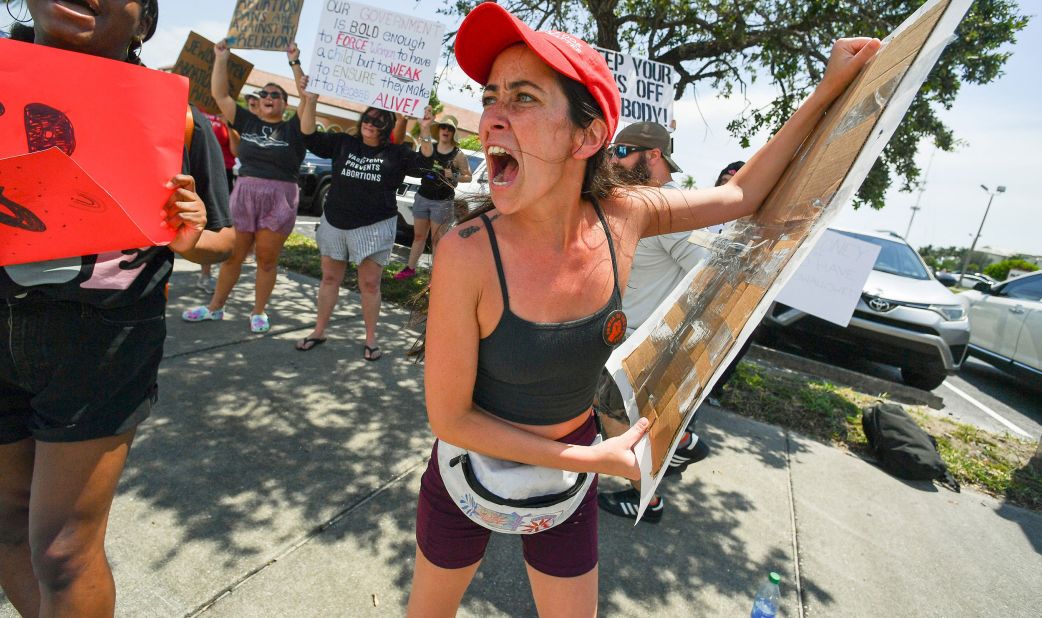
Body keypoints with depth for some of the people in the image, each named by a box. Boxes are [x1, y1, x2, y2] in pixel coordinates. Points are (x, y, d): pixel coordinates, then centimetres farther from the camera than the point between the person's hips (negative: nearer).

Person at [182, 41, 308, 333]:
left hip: (279, 200, -3)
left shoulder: (292, 129, 2)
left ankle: (258, 312, 19)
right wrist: (221, 58, 3)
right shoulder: (247, 122, 10)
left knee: (267, 260, 5)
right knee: (232, 256, 12)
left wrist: (295, 63, -13)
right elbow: (219, 94, 9)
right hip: (244, 194, 3)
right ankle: (215, 307, 25)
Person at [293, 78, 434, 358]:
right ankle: (318, 332, 26)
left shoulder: (395, 153, 3)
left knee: (370, 284, 0)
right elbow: (310, 138, 3)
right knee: (329, 278, 12)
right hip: (334, 222, 3)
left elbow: (423, 159, -7)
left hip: (374, 227, -3)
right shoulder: (343, 143, 8)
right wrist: (310, 101, -6)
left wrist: (425, 132, -21)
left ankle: (370, 339, 14)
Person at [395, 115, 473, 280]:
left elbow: (468, 177, 0)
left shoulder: (458, 155, -4)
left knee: (437, 240, 1)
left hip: (442, 202, -4)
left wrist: (453, 176, -19)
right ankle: (410, 268, 24)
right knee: (419, 236, 13)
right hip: (422, 197, 4)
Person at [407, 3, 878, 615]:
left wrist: (831, 88, -2)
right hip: (473, 471, -2)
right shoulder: (469, 253, -30)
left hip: (569, 474, 3)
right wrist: (593, 458, -20)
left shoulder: (622, 216, -18)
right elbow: (449, 417, -21)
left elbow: (741, 194, 0)